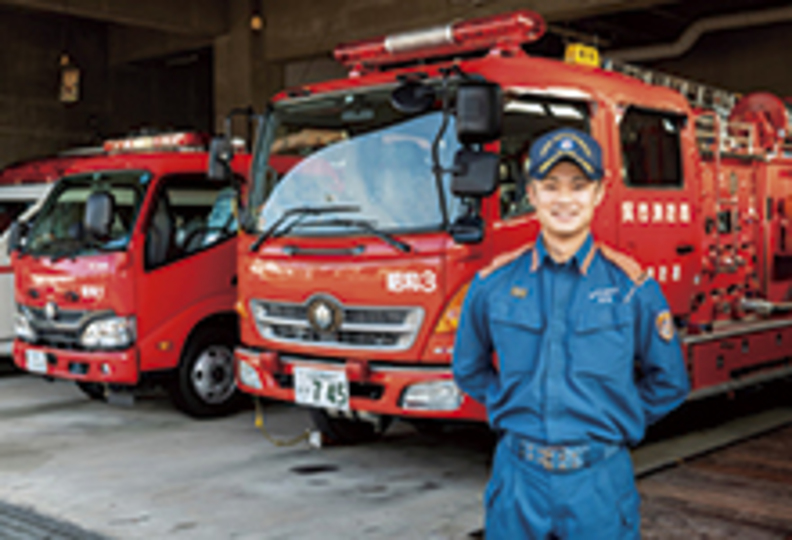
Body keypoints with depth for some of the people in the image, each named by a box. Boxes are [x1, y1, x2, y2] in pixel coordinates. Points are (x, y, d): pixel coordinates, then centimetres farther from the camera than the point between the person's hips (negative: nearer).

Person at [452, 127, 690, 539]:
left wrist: (611, 424, 3)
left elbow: (667, 384, 9)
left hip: (599, 484, -1)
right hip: (517, 477, 1)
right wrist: (511, 409, 7)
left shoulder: (631, 286, -1)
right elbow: (469, 370, 17)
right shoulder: (494, 284, 2)